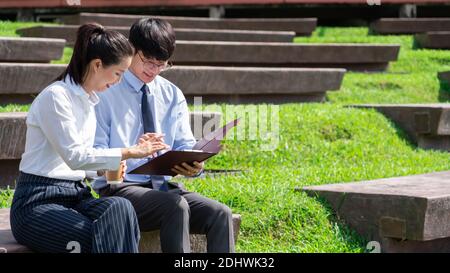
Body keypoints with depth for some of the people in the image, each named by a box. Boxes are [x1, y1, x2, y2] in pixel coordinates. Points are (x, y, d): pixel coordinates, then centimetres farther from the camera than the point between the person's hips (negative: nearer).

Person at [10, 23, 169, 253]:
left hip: (75, 196, 7)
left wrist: (110, 167, 1)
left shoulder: (89, 100, 17)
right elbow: (74, 155, -18)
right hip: (38, 202, -7)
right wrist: (127, 153, -17)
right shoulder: (56, 96, -10)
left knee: (120, 207, -26)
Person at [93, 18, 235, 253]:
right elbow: (95, 152, -6)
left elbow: (185, 145, 10)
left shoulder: (173, 95, 14)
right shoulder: (106, 92, -1)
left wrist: (194, 165, -15)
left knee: (220, 214, -22)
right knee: (176, 206, -35)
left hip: (164, 186, 5)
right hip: (120, 188, -5)